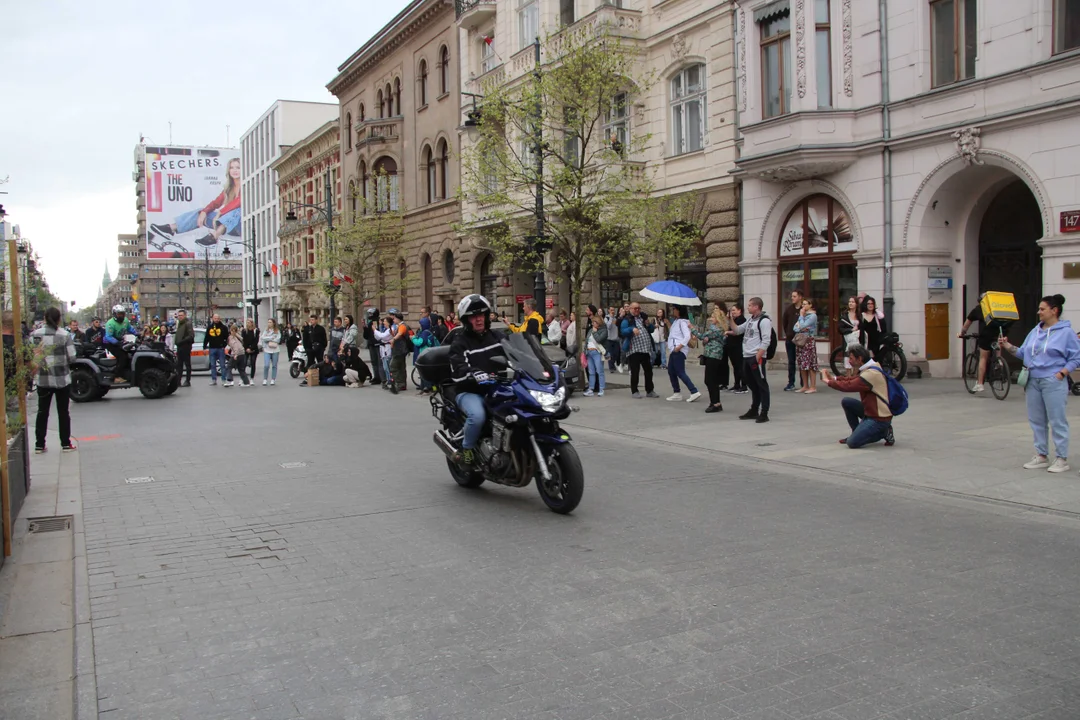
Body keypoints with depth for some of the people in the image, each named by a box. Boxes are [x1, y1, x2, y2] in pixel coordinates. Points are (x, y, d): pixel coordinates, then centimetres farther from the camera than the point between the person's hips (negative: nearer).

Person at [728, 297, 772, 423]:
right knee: (752, 384, 16)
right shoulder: (750, 320, 17)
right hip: (746, 357, 9)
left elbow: (766, 341, -16)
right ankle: (754, 411, 25)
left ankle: (764, 413, -2)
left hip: (757, 357, -9)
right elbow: (737, 330, 25)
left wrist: (758, 357, -20)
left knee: (762, 385, -4)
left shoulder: (764, 320, -10)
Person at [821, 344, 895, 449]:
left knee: (852, 443, -14)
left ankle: (884, 432, 1)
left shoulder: (871, 373, -25)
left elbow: (848, 386, -26)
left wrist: (827, 381, -14)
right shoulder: (868, 368, 7)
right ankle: (856, 433, 14)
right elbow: (851, 380, 9)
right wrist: (833, 377, -3)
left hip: (880, 418, -10)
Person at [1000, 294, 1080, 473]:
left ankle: (1062, 459, 6)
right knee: (1036, 420, 11)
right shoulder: (1035, 331, 13)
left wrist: (1061, 373, -14)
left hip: (1053, 382, -7)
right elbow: (1023, 353, 14)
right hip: (1033, 381, 7)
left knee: (1057, 421, -2)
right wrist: (1008, 347, 0)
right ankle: (1041, 456, 21)